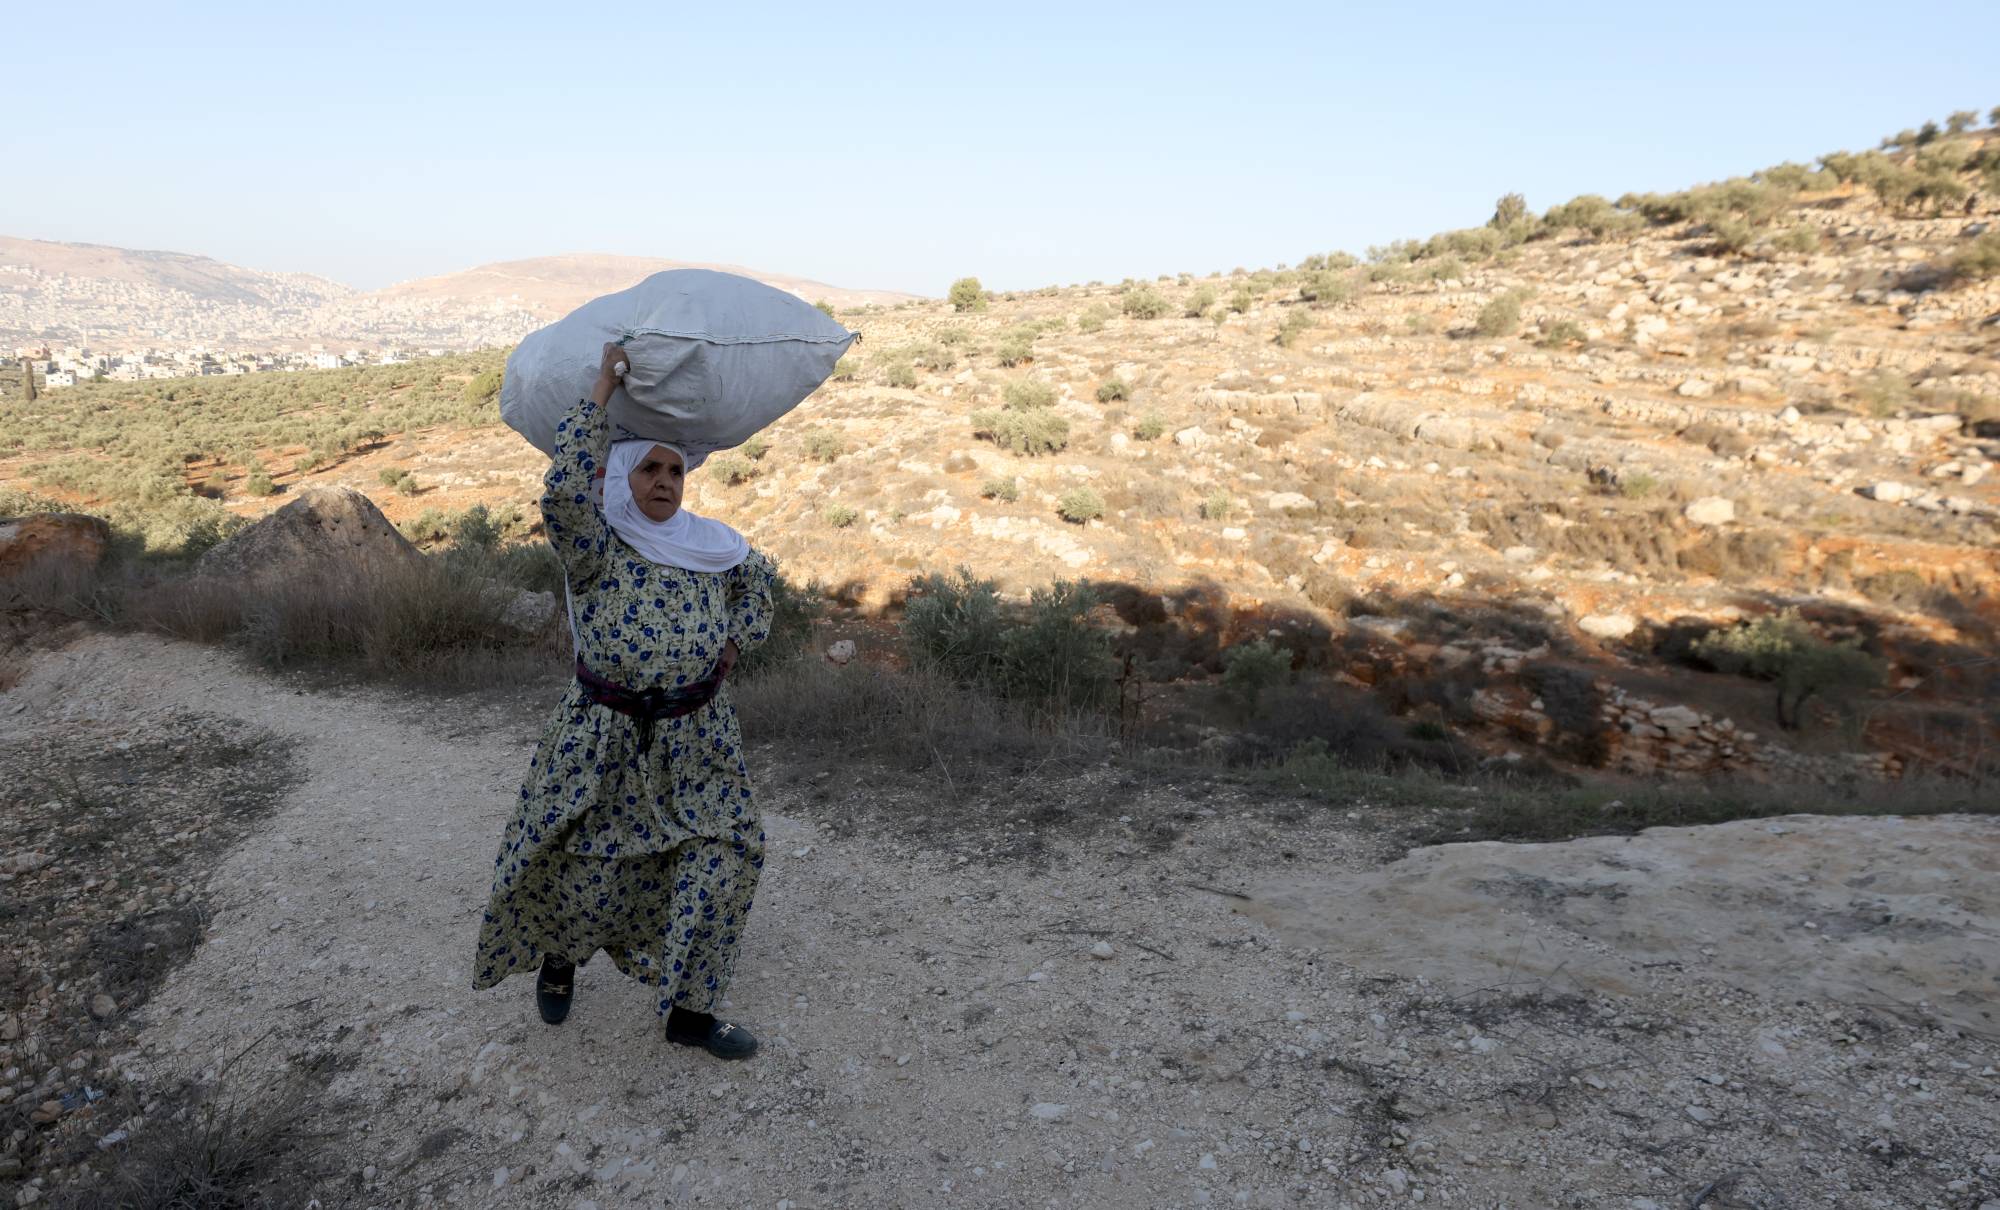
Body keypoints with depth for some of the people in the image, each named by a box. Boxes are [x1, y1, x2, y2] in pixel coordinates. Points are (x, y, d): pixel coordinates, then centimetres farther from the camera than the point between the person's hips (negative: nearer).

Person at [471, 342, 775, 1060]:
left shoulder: (710, 543, 3)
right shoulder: (594, 547, -10)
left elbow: (755, 576, 23)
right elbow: (564, 491, -31)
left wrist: (740, 640, 7)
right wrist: (601, 392, -25)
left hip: (696, 738, 3)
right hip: (604, 738, -3)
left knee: (720, 863, -1)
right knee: (581, 865, 6)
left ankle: (689, 1012, 15)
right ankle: (559, 955, 42)